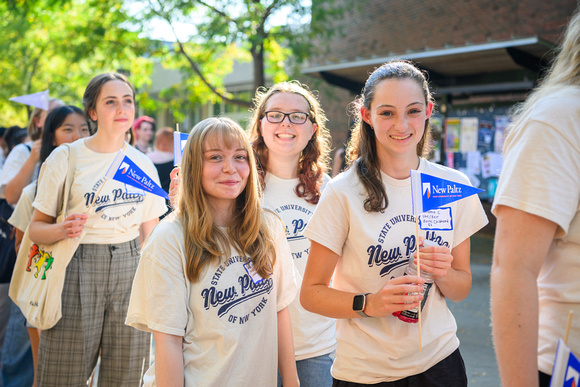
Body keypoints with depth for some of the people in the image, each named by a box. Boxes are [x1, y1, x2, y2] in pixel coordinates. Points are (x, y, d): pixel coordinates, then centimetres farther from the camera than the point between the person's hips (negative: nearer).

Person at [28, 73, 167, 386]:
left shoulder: (143, 164, 9)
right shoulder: (65, 158, -2)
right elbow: (35, 228, -1)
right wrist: (62, 230, -19)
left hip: (130, 268, 3)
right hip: (78, 268, -3)